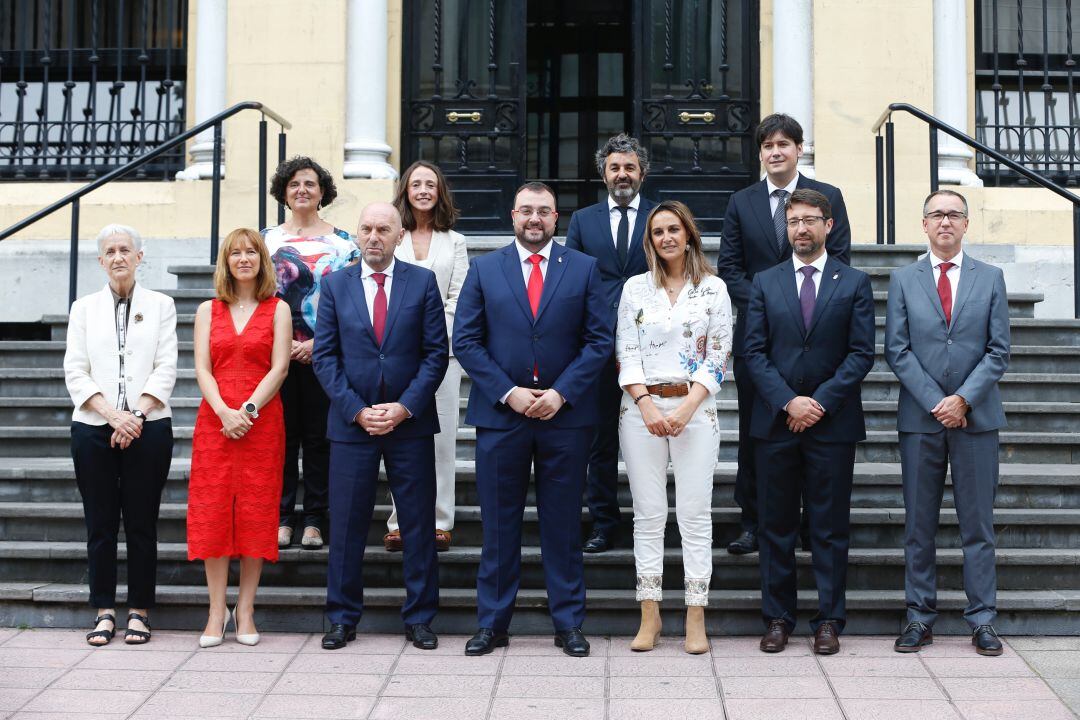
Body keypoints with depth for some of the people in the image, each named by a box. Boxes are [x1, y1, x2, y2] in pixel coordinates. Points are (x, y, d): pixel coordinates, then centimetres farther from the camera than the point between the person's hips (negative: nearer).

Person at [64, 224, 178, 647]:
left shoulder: (160, 306, 8)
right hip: (93, 429, 1)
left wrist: (137, 414, -12)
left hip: (147, 428, -1)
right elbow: (75, 372, 3)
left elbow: (166, 369, 1)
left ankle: (139, 612, 9)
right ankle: (104, 612, 11)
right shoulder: (84, 309, 11)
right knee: (100, 525, 4)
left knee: (142, 524, 1)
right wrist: (112, 414, -11)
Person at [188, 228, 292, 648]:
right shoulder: (208, 311, 13)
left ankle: (245, 611, 6)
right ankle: (217, 612, 4)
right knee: (212, 512, -2)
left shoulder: (277, 310, 7)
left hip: (262, 421, -1)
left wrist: (248, 410, -14)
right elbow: (202, 369, 4)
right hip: (214, 420, 2)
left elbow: (279, 368, -2)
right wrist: (224, 412, -12)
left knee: (256, 514, -1)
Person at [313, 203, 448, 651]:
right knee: (346, 525, 4)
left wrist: (405, 407, -11)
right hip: (351, 423, 1)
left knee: (419, 525, 4)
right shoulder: (335, 285, 6)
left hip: (411, 421, 0)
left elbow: (436, 353, 0)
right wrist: (357, 410, -8)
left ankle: (419, 618, 15)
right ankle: (343, 618, 15)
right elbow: (324, 357, 3)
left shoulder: (423, 282, 3)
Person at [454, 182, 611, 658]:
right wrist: (507, 393, -9)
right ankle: (492, 623, 15)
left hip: (565, 414, 0)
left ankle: (568, 623, 15)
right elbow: (465, 341, 2)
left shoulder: (583, 269, 6)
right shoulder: (484, 270, 6)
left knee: (563, 525, 6)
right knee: (499, 525, 5)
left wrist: (562, 393, -10)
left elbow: (599, 341, 2)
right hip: (500, 414, 0)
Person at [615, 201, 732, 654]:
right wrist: (647, 406, -10)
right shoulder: (635, 288, 7)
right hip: (642, 407, 1)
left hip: (694, 407, -1)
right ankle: (650, 614, 8)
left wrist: (686, 408, -10)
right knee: (648, 513, 2)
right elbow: (626, 354, 3)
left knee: (695, 512, -2)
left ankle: (696, 619, 3)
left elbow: (718, 356, 0)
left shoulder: (713, 289, 4)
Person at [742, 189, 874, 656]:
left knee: (830, 527, 3)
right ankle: (777, 618, 14)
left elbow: (862, 353, -1)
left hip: (832, 422, -1)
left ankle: (828, 621, 11)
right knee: (776, 526, 6)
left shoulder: (854, 283, 5)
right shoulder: (765, 283, 9)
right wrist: (788, 402, -10)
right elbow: (754, 351, 3)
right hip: (774, 422, 1)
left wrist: (821, 402, -11)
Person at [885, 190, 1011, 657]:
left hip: (976, 418, 0)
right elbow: (897, 350, 0)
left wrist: (963, 399, -11)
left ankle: (982, 619, 11)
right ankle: (920, 618, 12)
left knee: (977, 524, 4)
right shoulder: (903, 280, 6)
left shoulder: (990, 278, 7)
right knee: (918, 525, 5)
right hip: (920, 418, 0)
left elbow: (999, 351, 1)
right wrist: (936, 402, -10)